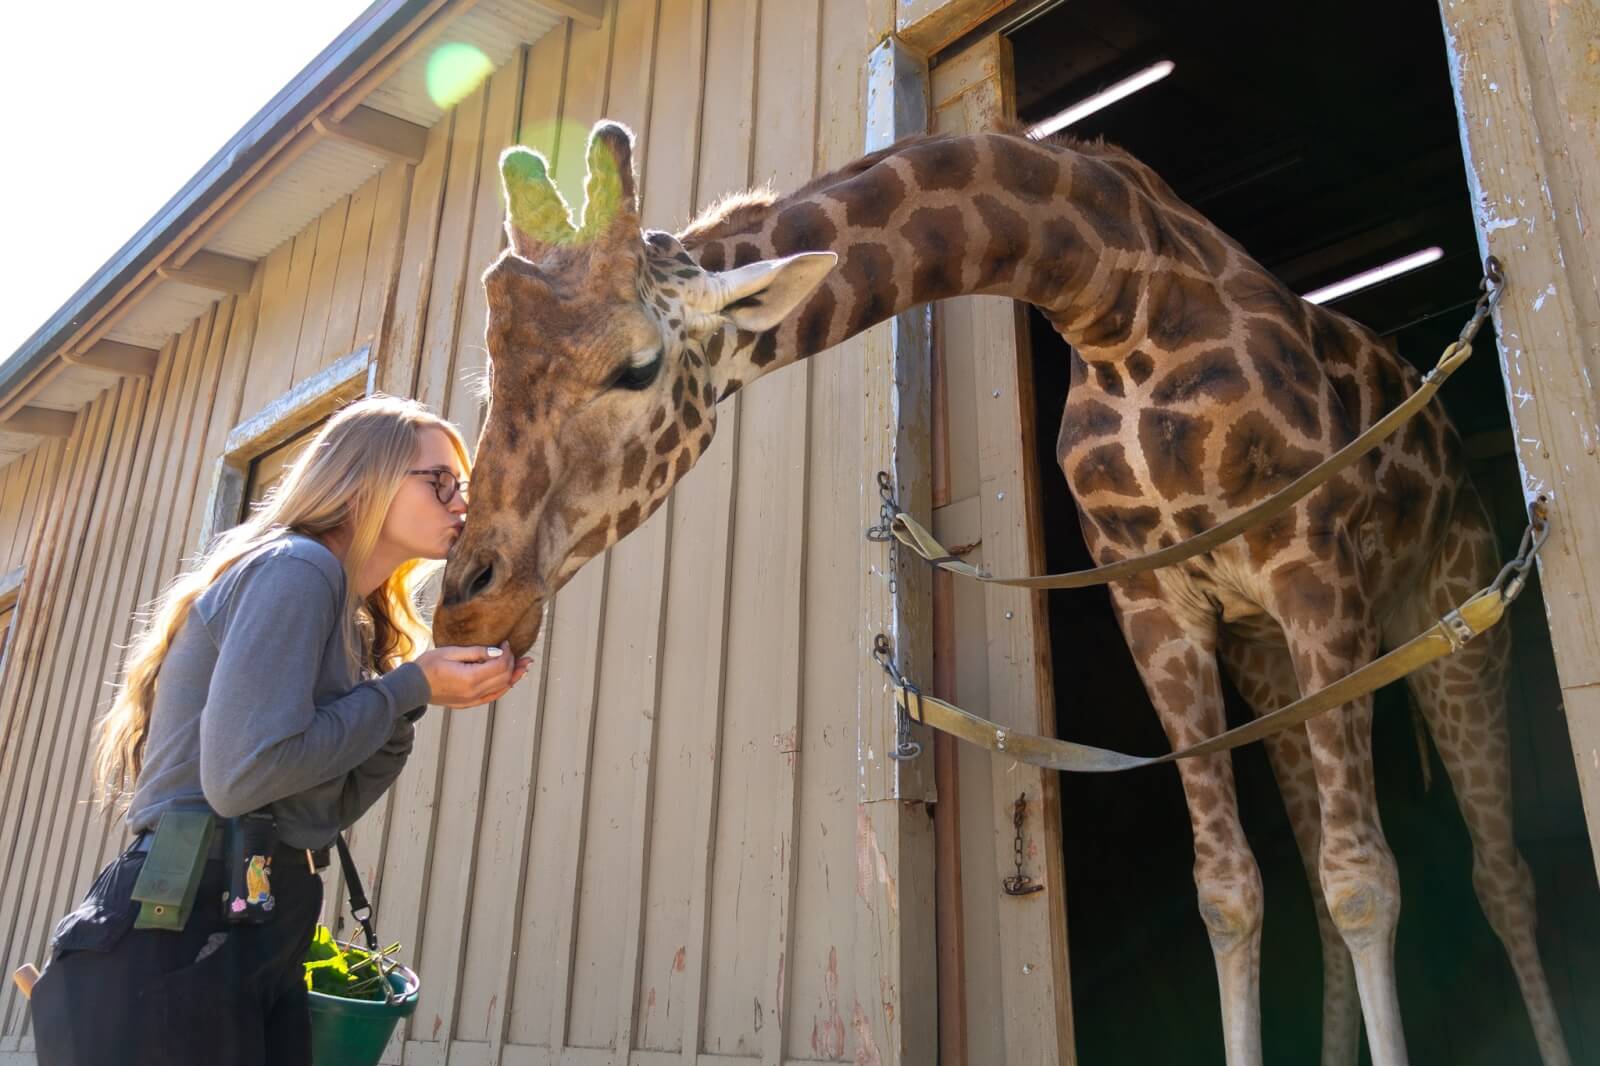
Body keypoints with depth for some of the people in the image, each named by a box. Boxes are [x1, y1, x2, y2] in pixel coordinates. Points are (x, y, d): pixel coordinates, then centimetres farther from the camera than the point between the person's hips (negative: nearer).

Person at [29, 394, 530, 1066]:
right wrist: (409, 687, -14)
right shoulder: (298, 567, -12)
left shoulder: (352, 618, 15)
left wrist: (411, 706, 0)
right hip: (174, 946, -9)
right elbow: (242, 775, -23)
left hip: (259, 946, 9)